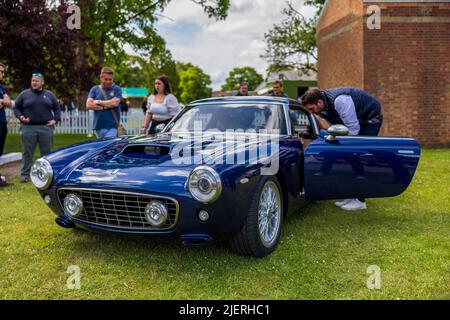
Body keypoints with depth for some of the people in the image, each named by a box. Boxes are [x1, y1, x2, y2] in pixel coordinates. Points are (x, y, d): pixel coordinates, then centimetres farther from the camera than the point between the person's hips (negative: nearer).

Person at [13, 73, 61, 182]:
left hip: (46, 128, 1)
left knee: (46, 152, 6)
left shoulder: (49, 95, 11)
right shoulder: (24, 94, 7)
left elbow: (57, 108, 15)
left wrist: (55, 120, 1)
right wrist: (20, 117, -7)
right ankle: (25, 174, 8)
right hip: (28, 128, -1)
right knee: (28, 153, 1)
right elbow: (16, 108, 10)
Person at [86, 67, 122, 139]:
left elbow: (115, 103, -11)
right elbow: (89, 105, -2)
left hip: (113, 126, -2)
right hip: (100, 126, 2)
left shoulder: (117, 89, 5)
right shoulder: (94, 89, 10)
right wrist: (105, 106, -8)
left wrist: (99, 102, -1)